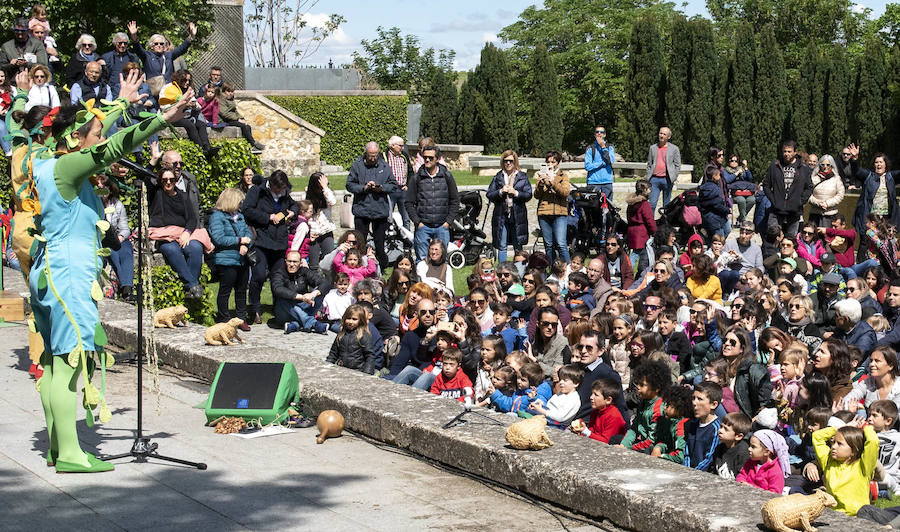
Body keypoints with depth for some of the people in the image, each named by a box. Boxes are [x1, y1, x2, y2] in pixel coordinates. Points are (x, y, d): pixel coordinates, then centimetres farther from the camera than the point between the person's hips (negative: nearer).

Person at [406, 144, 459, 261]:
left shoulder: (447, 176, 5)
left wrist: (448, 221, 0)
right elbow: (409, 203, 5)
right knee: (421, 259, 0)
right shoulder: (417, 178, 3)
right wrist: (417, 222, -4)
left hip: (442, 226, 1)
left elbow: (455, 201, 9)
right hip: (423, 226, 0)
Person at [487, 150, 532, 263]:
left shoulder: (522, 177, 7)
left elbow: (528, 195, 1)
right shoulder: (498, 177, 9)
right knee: (501, 246, 1)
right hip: (501, 216, 1)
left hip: (517, 215, -1)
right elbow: (489, 195, 4)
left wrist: (515, 193, -13)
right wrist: (500, 192, -12)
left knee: (518, 247, 5)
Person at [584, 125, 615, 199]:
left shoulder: (609, 147, 11)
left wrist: (603, 147, -6)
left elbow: (611, 161, -7)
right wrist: (603, 163, -6)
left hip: (607, 182, 1)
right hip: (593, 182, -1)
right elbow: (587, 166, -4)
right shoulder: (590, 148, 6)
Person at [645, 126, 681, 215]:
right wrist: (648, 178, 6)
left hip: (667, 180, -1)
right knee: (652, 204, -7)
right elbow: (649, 164, 16)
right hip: (655, 179, 1)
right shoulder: (653, 148, 14)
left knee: (666, 205, 5)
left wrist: (673, 178, -6)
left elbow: (678, 166, 5)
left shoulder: (674, 149, 6)